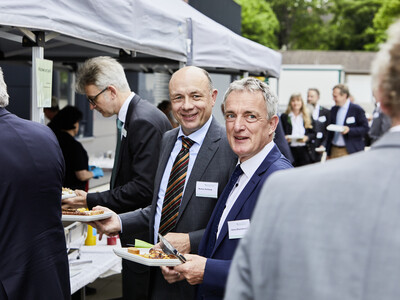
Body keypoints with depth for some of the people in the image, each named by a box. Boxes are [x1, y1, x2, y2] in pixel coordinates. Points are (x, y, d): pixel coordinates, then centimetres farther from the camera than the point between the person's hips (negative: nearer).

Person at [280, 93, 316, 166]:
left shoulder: (307, 117, 11)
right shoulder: (284, 117, 7)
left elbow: (313, 133, 9)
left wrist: (307, 137, -11)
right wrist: (285, 137, -14)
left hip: (305, 150, 1)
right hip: (290, 150, -1)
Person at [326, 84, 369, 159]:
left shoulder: (356, 109, -4)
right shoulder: (333, 110, 13)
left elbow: (365, 128, -6)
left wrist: (349, 130, -21)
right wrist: (328, 152, 11)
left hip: (350, 151, -5)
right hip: (334, 151, 5)